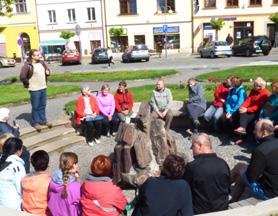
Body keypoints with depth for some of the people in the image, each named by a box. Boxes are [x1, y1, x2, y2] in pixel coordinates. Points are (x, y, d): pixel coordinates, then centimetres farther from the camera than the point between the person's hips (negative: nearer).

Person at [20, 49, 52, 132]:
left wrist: (48, 72, 3)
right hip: (34, 90, -6)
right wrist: (28, 83, -5)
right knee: (35, 107, 2)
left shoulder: (42, 63, 7)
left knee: (42, 105, 14)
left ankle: (43, 120, 26)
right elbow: (22, 77, -15)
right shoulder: (27, 66, -15)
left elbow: (47, 69, 24)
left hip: (43, 88, 7)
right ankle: (35, 122, 15)